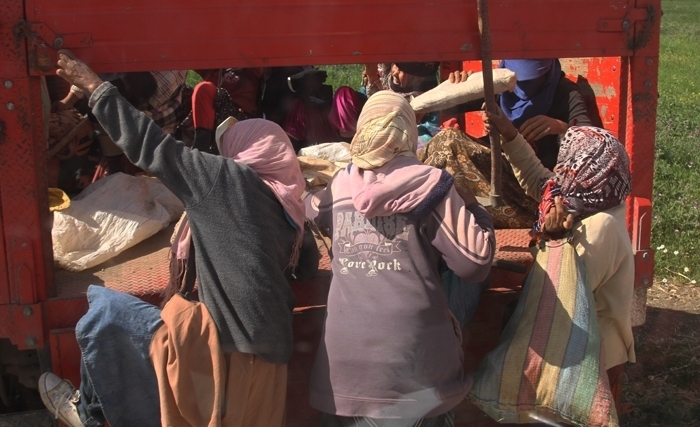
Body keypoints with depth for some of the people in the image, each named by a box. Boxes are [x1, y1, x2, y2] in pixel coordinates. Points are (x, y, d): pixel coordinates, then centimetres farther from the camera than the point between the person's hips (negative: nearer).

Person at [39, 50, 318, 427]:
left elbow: (150, 145, -6)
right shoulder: (287, 204, 12)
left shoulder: (230, 178, -8)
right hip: (266, 343, 8)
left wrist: (95, 87, 3)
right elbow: (306, 264, 25)